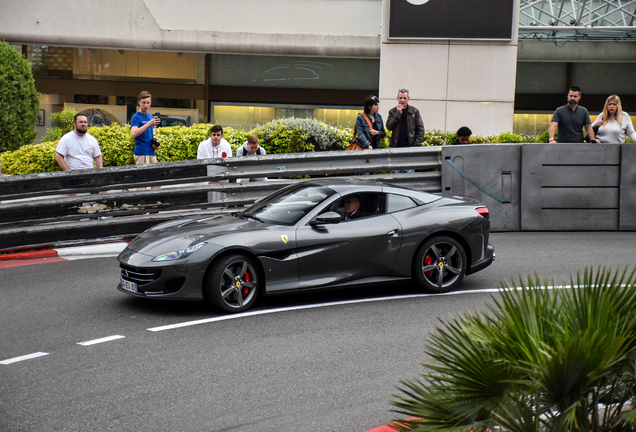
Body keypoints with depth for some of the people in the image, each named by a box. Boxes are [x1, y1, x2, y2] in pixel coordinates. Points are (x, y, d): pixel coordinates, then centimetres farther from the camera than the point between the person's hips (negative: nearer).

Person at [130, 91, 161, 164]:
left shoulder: (151, 116, 14)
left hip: (152, 152, 7)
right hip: (141, 152, -7)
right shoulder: (136, 117, -8)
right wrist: (149, 124, -32)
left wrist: (155, 142, 6)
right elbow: (134, 134, -25)